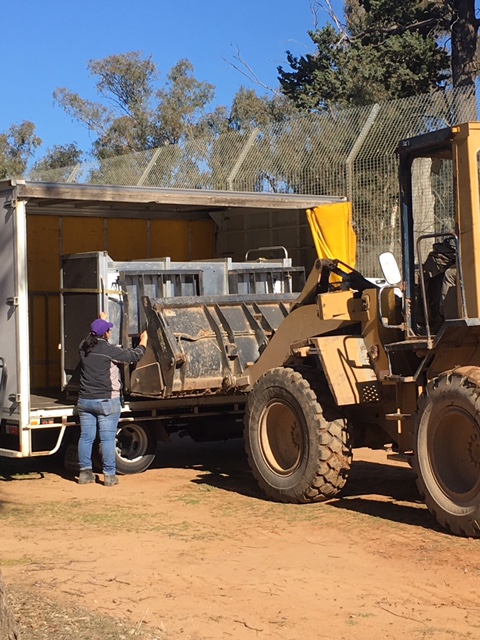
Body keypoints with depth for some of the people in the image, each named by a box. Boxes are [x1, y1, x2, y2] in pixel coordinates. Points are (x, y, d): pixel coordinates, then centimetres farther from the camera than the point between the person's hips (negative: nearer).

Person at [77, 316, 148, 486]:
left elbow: (92, 338, 28)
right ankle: (109, 475, 1)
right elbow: (134, 356, -6)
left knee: (86, 437, 9)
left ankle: (84, 472, 13)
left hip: (85, 400, 6)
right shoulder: (109, 350, -13)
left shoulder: (84, 348, 3)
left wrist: (100, 321, 41)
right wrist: (143, 342, 13)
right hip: (106, 401, -6)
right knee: (107, 439, -2)